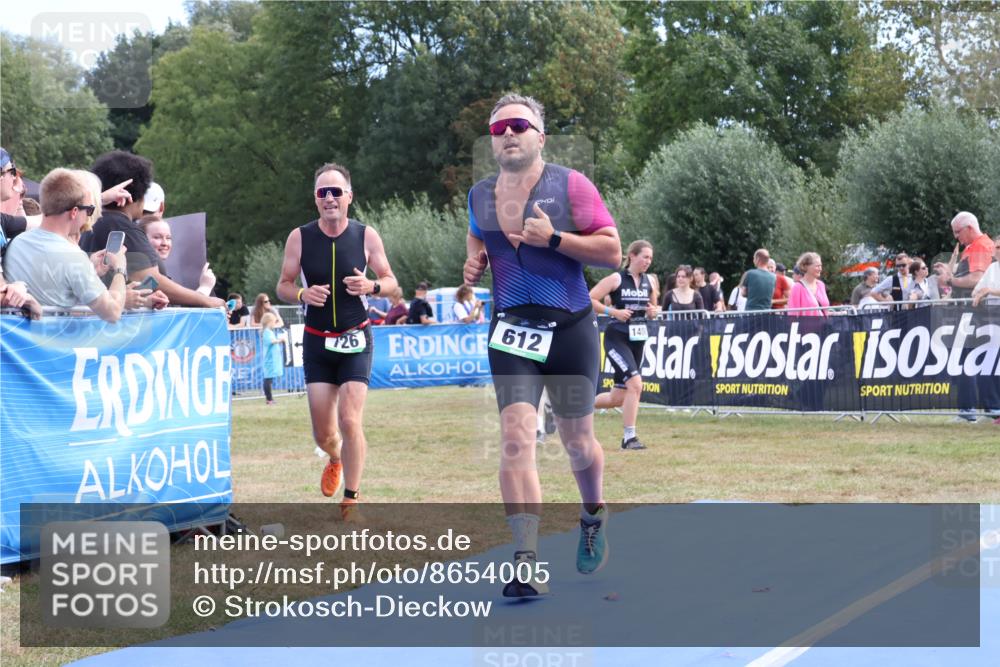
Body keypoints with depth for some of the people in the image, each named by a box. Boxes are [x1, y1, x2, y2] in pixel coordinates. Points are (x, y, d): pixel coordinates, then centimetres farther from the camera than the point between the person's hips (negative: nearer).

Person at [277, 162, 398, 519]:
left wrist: (371, 286, -19)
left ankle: (351, 499, 0)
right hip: (316, 342, 2)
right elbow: (283, 286, 4)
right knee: (323, 432, 4)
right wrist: (303, 294, -18)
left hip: (355, 341, -1)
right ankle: (335, 459, 41)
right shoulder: (299, 238, -3)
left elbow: (391, 281, 4)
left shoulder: (366, 236, -4)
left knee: (349, 419, -13)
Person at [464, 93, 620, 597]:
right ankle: (527, 565, -20)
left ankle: (593, 517, 44)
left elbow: (612, 252, -7)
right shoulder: (479, 196, 9)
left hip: (569, 328, -2)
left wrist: (552, 238, -18)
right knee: (516, 438, -16)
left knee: (577, 442, 11)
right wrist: (473, 265, 6)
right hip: (511, 332, 2)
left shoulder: (570, 185, -4)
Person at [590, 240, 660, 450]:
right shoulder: (616, 279, -9)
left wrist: (653, 311, -2)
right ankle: (629, 437, -12)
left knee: (618, 398, 8)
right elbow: (589, 300, -10)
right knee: (635, 383, -21)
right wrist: (613, 311, -20)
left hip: (638, 340, 6)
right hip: (617, 339, -6)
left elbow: (654, 306, 21)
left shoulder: (650, 281, 7)